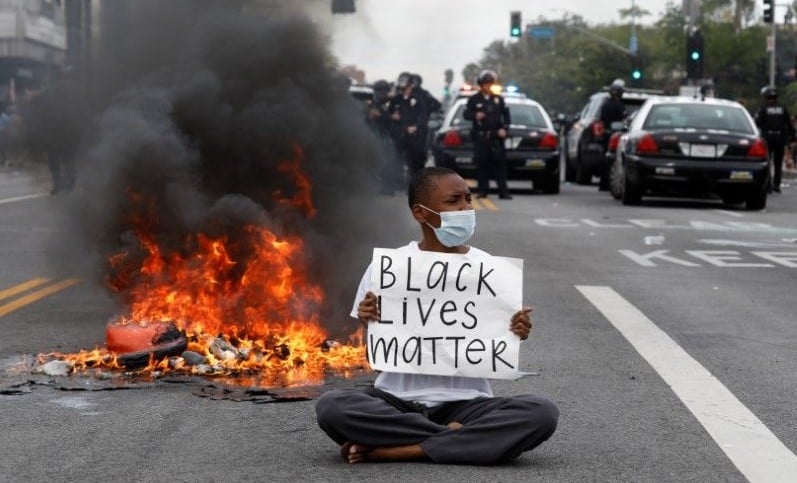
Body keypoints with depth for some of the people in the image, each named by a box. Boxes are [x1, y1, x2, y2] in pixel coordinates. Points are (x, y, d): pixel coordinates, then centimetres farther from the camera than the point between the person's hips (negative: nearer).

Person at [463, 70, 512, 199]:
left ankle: (503, 191, -4)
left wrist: (504, 128, -2)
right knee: (481, 164, -1)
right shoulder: (474, 100, 6)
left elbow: (506, 115, 12)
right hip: (480, 136, -1)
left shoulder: (498, 99, 11)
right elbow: (466, 114, 4)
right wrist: (475, 116, -17)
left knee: (500, 163, -4)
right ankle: (482, 190, 8)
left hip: (496, 136, 1)